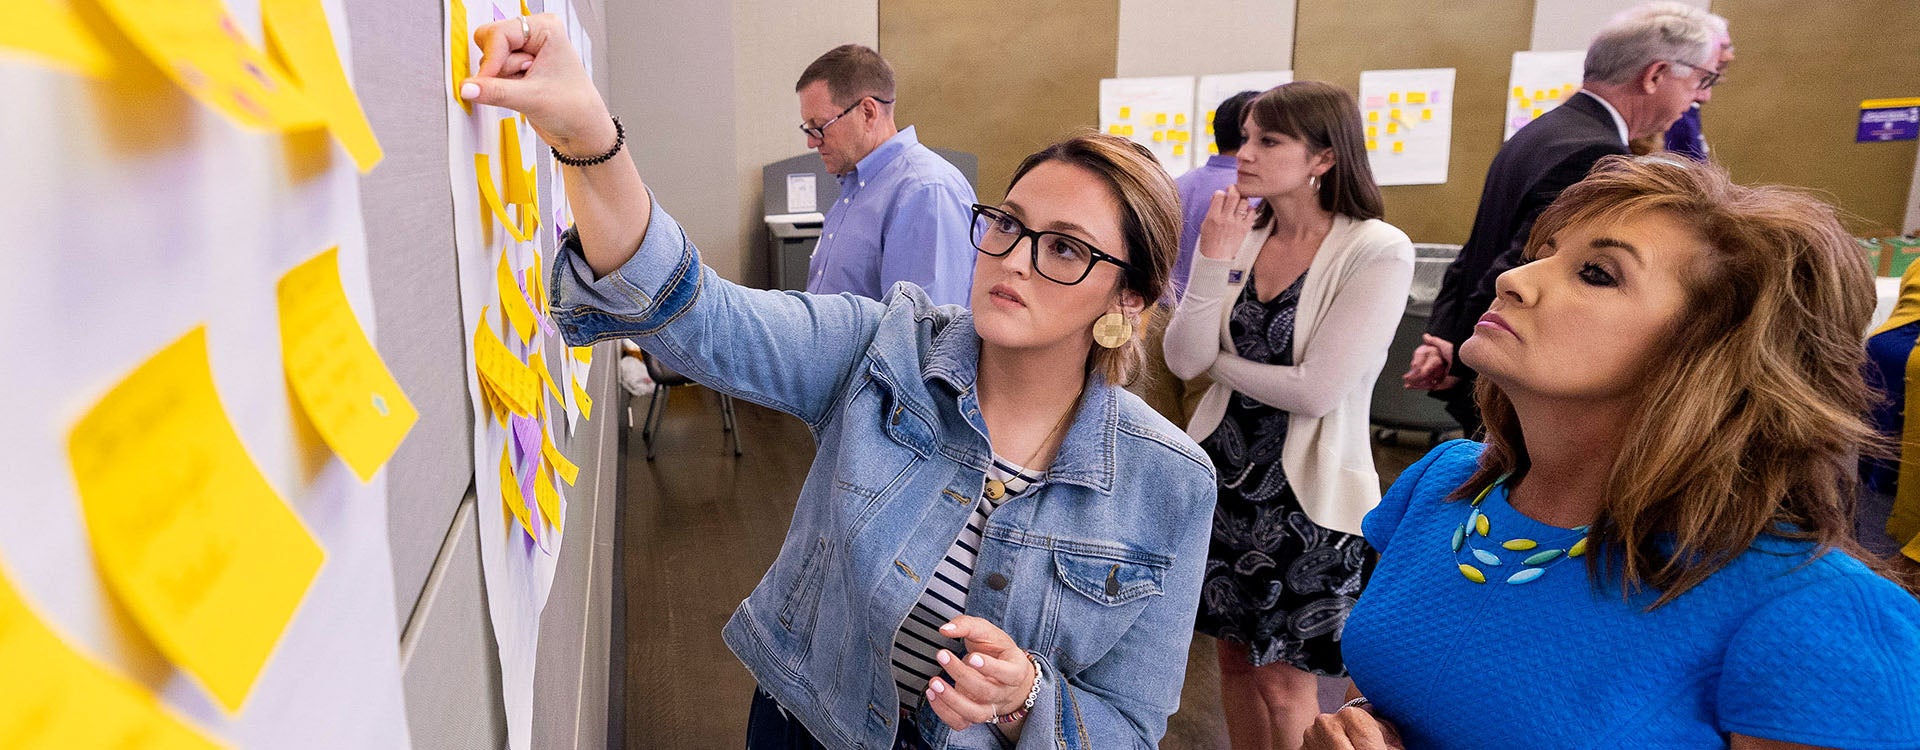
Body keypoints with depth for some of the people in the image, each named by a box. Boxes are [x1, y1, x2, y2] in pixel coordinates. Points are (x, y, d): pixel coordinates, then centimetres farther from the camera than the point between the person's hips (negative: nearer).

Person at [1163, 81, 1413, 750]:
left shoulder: (1379, 252, -17)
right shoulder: (1240, 234, 0)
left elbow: (1316, 390, -22)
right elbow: (1183, 360, -6)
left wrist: (1218, 361, -7)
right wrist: (1213, 261, -18)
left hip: (1306, 490, -5)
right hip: (1224, 469, 5)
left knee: (1282, 681, 8)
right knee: (1235, 655, 18)